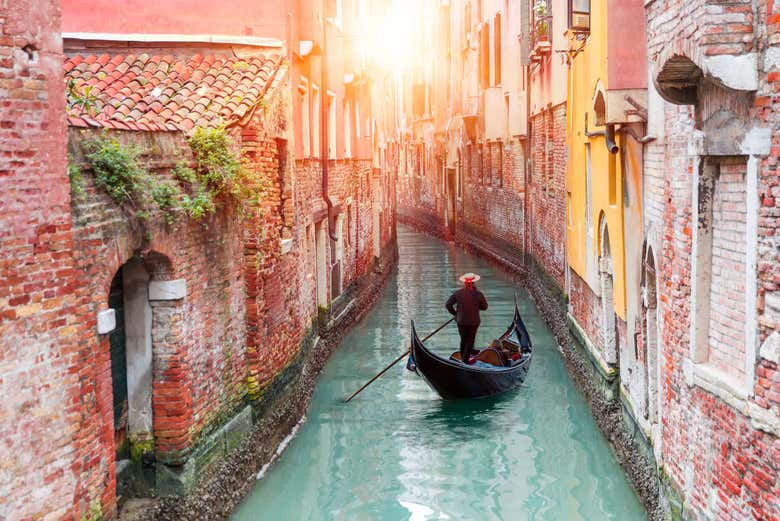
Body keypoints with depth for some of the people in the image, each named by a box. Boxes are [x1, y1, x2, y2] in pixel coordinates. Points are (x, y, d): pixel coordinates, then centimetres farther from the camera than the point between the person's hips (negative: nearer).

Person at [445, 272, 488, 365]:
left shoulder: (458, 293, -8)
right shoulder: (478, 294, -13)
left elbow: (448, 304, -6)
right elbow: (484, 307, -4)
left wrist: (454, 313, 6)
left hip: (461, 321, 2)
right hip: (473, 321, -2)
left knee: (463, 339, 20)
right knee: (470, 340, 9)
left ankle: (462, 357, 29)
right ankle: (466, 359, 7)